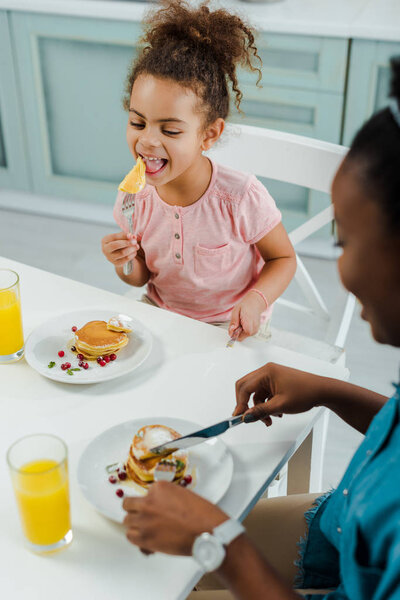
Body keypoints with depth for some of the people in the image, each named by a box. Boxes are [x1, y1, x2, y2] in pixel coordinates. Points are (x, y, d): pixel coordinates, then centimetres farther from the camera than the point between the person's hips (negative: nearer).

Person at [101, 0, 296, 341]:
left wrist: (256, 300, -26)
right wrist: (125, 265, -20)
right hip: (160, 314, 3)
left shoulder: (242, 198, -24)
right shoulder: (134, 197, -11)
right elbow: (141, 277, 3)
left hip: (230, 328, -2)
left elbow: (283, 258, -8)